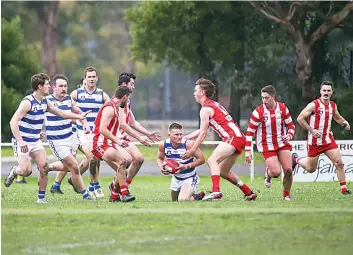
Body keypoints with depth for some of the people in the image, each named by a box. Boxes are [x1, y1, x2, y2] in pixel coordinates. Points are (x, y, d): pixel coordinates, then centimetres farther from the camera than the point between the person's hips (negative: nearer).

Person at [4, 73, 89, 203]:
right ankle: (14, 171, 19)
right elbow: (13, 122, -24)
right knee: (26, 171, -15)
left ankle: (41, 197, 6)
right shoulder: (27, 102, -19)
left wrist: (80, 117, 13)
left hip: (36, 141, 7)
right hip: (22, 142, -7)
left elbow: (62, 114, 20)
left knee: (44, 168, -4)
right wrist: (20, 142, -30)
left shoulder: (45, 103, 5)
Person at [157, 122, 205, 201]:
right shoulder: (163, 145, -14)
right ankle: (195, 195, 45)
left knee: (182, 200, -25)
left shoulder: (189, 144, -27)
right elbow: (160, 158, 8)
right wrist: (161, 166, -14)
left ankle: (197, 197, 10)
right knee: (174, 200, 21)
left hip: (189, 178, -6)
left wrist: (186, 166, -29)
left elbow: (201, 159, -21)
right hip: (176, 178, 6)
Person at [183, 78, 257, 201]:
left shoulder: (205, 109, -7)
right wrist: (183, 138, 30)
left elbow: (203, 133, -9)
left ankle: (216, 191, -41)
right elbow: (201, 131, 28)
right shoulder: (213, 105, 23)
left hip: (233, 137, -10)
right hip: (239, 138, 10)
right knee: (223, 171, 16)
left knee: (212, 160, -24)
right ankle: (249, 193, 20)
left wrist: (192, 150, -4)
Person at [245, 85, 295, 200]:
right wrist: (247, 151, -12)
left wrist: (289, 135, -13)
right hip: (267, 146, -3)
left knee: (288, 170, -9)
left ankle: (287, 195, 13)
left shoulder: (283, 108, -3)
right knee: (276, 172, -17)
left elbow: (291, 125, 9)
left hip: (282, 143, 3)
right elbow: (250, 132, -8)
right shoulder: (258, 112, -12)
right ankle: (268, 173, 22)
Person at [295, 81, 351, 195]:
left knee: (339, 162, -10)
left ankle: (344, 188, -3)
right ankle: (296, 159, 40)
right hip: (315, 141, -4)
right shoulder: (314, 105, -15)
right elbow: (300, 119, -14)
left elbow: (337, 117, 24)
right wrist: (312, 130, -19)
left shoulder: (333, 105, 4)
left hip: (328, 140, 4)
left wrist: (344, 122, 3)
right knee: (311, 169, 9)